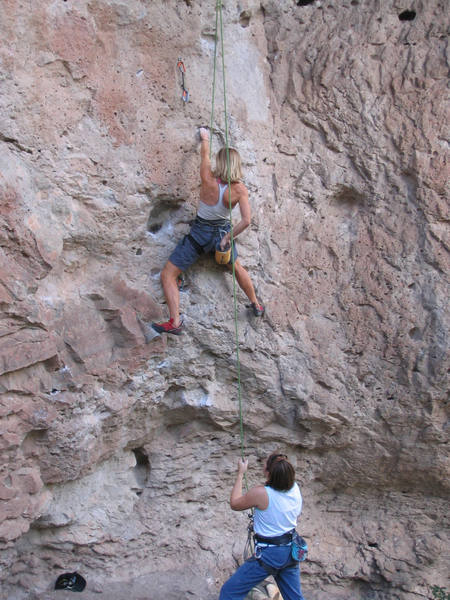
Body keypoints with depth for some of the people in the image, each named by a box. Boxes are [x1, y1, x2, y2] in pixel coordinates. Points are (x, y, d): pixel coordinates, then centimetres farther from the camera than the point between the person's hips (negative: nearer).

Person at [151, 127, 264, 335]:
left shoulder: (208, 179, -20)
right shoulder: (240, 190, -16)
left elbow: (204, 154, 0)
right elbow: (246, 221, -21)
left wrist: (204, 138, 20)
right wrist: (227, 238, -8)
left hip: (200, 232, -3)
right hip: (222, 232, 3)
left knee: (168, 275, 2)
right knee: (236, 267, 31)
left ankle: (175, 322, -10)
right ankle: (256, 305, 45)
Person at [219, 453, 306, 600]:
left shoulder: (260, 493, -24)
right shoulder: (295, 489, -6)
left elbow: (234, 504, -5)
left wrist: (240, 473, 0)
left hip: (268, 555, -7)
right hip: (291, 551, 7)